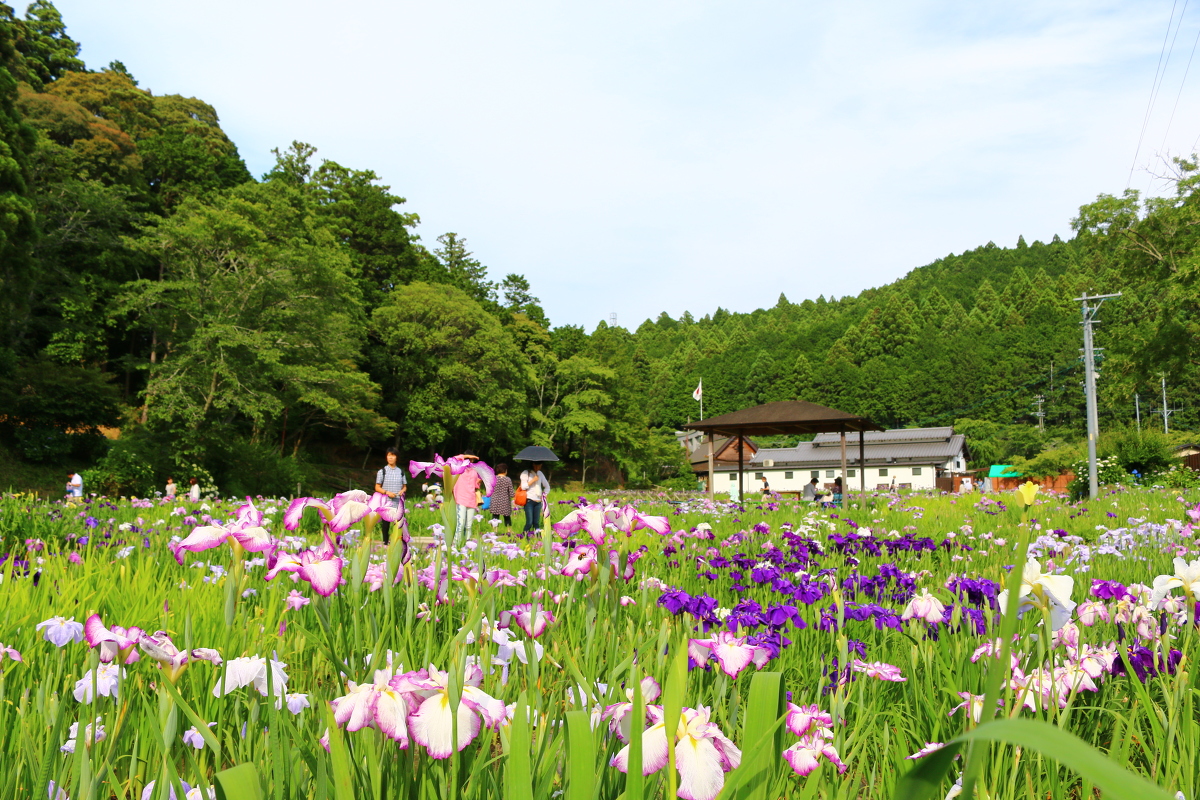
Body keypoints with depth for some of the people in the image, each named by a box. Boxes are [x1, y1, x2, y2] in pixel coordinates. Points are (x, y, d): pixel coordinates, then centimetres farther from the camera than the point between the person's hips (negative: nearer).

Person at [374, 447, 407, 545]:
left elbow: (405, 486, 16)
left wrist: (402, 491, -7)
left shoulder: (401, 471, 11)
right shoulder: (382, 471, 4)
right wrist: (387, 492, -14)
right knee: (385, 524, 2)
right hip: (386, 503, -1)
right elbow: (377, 487, 3)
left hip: (398, 503, 1)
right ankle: (385, 543, 11)